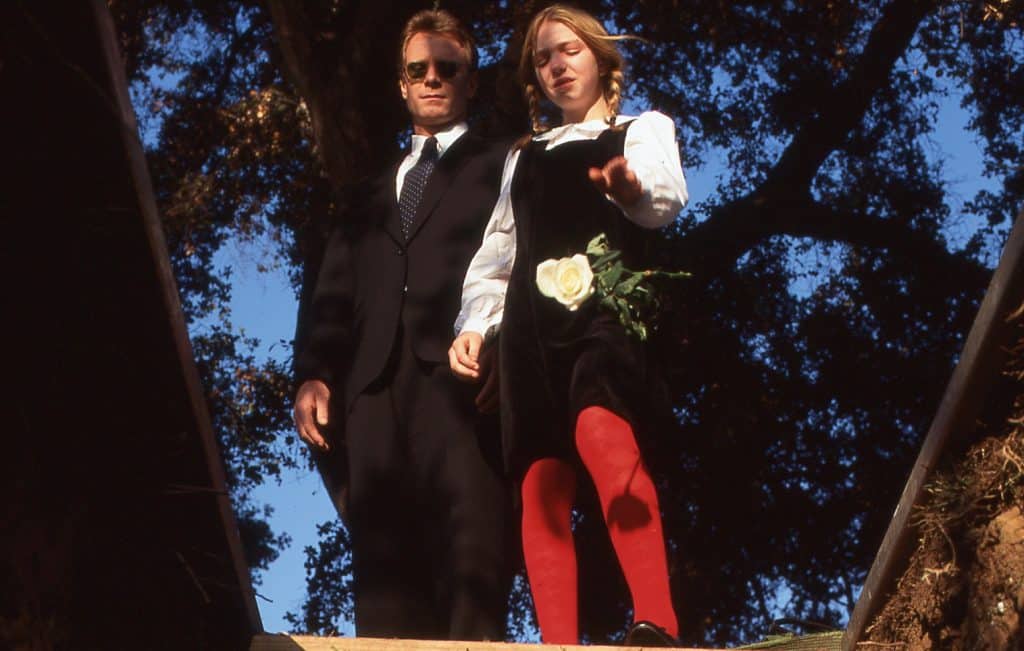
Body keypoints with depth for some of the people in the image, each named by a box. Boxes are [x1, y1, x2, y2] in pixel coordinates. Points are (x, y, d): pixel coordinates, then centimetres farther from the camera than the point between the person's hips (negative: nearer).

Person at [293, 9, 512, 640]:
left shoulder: (502, 167, 20)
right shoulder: (373, 195, 32)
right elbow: (337, 295, 21)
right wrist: (316, 375, 2)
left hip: (460, 377, -4)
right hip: (377, 386, 4)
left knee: (469, 559, -18)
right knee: (384, 565, -7)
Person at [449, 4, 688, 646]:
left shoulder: (643, 128, 16)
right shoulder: (525, 157, 28)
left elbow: (668, 197, -6)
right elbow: (496, 253, 24)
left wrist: (634, 188, -30)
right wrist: (474, 324, 6)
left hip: (608, 304, -5)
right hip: (533, 324, 5)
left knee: (600, 431, -31)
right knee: (542, 486, -7)